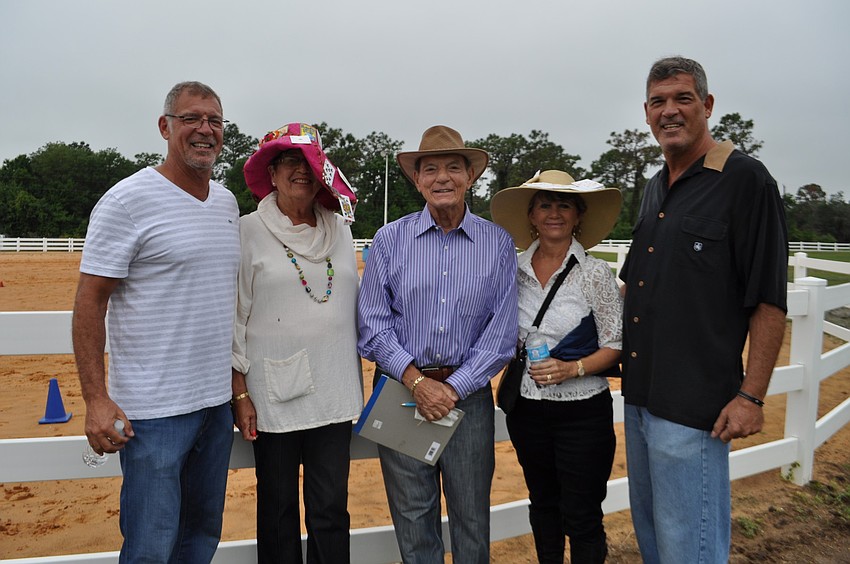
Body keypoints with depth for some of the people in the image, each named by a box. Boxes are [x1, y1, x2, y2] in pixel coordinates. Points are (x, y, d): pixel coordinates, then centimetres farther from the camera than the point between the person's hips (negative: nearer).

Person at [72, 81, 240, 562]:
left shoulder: (228, 202, 10)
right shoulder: (128, 200, -10)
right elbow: (90, 301, -11)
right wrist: (96, 399, -17)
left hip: (219, 402, 7)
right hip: (154, 410, -6)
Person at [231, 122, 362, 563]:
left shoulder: (340, 230, 8)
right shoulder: (249, 232, -3)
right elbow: (233, 317, -3)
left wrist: (357, 383, 14)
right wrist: (239, 393, -5)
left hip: (334, 394, 3)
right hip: (275, 395, -3)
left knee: (331, 509, 8)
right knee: (279, 509, 11)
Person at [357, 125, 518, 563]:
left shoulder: (497, 243, 1)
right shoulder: (389, 240, 0)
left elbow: (501, 331, -2)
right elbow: (373, 325, -2)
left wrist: (454, 388, -9)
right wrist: (418, 381, -11)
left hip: (468, 393, 0)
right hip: (402, 390, 0)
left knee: (472, 518, 12)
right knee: (412, 516, 11)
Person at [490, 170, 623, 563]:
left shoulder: (595, 273, -10)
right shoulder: (515, 271, 0)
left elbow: (615, 345, -8)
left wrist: (573, 369, -21)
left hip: (582, 411, -3)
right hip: (526, 409, 4)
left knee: (580, 516, 6)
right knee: (543, 504, 21)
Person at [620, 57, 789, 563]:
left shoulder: (745, 179, -10)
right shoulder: (656, 189, 12)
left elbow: (769, 301, -13)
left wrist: (751, 396, -15)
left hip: (693, 405, -8)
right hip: (639, 395, 8)